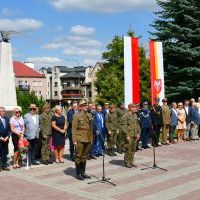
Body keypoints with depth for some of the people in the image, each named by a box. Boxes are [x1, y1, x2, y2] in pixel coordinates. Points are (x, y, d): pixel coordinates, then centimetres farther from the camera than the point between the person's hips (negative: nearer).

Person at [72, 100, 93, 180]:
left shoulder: (89, 115, 12)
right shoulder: (77, 116, -6)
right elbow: (74, 129, -8)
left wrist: (91, 138, 13)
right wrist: (74, 140, -14)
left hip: (88, 139, 6)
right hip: (80, 139, -6)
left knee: (85, 156, 12)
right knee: (78, 156, 1)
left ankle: (83, 172, 21)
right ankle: (78, 173, 10)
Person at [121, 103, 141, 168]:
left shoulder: (135, 115, 11)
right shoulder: (125, 116, -11)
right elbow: (124, 126, -14)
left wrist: (138, 133, 10)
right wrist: (127, 135, -17)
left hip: (135, 136, 7)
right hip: (129, 136, -7)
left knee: (133, 149, 12)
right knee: (128, 149, -2)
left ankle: (131, 161, 21)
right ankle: (127, 162, 9)